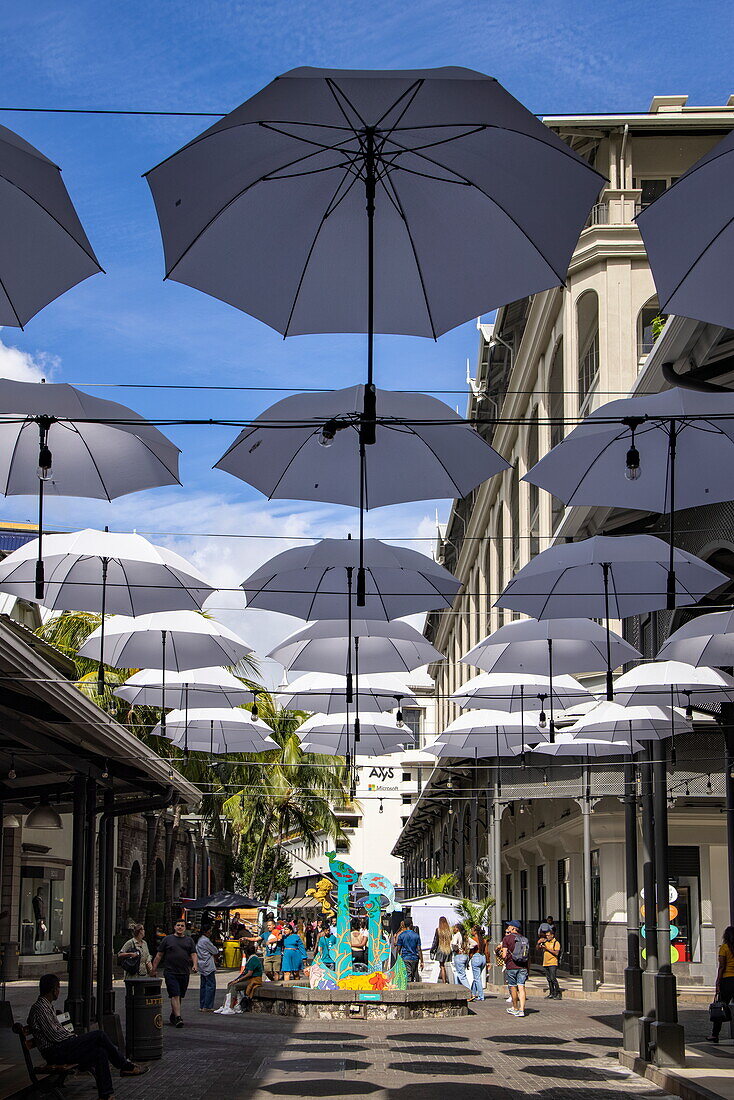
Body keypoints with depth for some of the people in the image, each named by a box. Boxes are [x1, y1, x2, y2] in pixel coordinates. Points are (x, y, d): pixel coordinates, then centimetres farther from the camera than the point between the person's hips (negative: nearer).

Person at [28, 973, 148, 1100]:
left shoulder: (48, 1005, 18)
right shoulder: (40, 1008, -16)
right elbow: (54, 1036, -19)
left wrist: (72, 1036, 8)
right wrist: (74, 1037, -5)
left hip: (60, 1048, 10)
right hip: (54, 1053, -10)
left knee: (100, 1052, -4)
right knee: (99, 1036, -15)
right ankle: (126, 1066, -2)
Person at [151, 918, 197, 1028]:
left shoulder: (189, 940, 13)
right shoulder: (167, 939, 7)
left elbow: (193, 954, 8)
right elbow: (159, 955, 9)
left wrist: (195, 965, -11)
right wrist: (154, 969, 6)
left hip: (184, 973, 3)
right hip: (170, 972, -3)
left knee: (179, 996, 11)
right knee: (175, 995, -13)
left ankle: (173, 1015, 28)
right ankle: (178, 1018, -19)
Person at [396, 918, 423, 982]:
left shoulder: (401, 935, -3)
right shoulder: (416, 935, -1)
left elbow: (398, 949, -1)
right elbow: (419, 949, -1)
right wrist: (421, 961, 3)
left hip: (405, 958, -1)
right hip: (415, 958, 1)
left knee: (408, 976, -4)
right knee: (415, 975, 12)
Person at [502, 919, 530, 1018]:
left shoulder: (507, 938, -5)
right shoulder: (524, 939, 10)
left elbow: (504, 955, -10)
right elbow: (528, 955, 11)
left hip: (511, 966, -4)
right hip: (523, 967, 4)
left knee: (513, 987, 9)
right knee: (521, 987, 0)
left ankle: (515, 1008, 21)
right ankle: (522, 1009, -8)